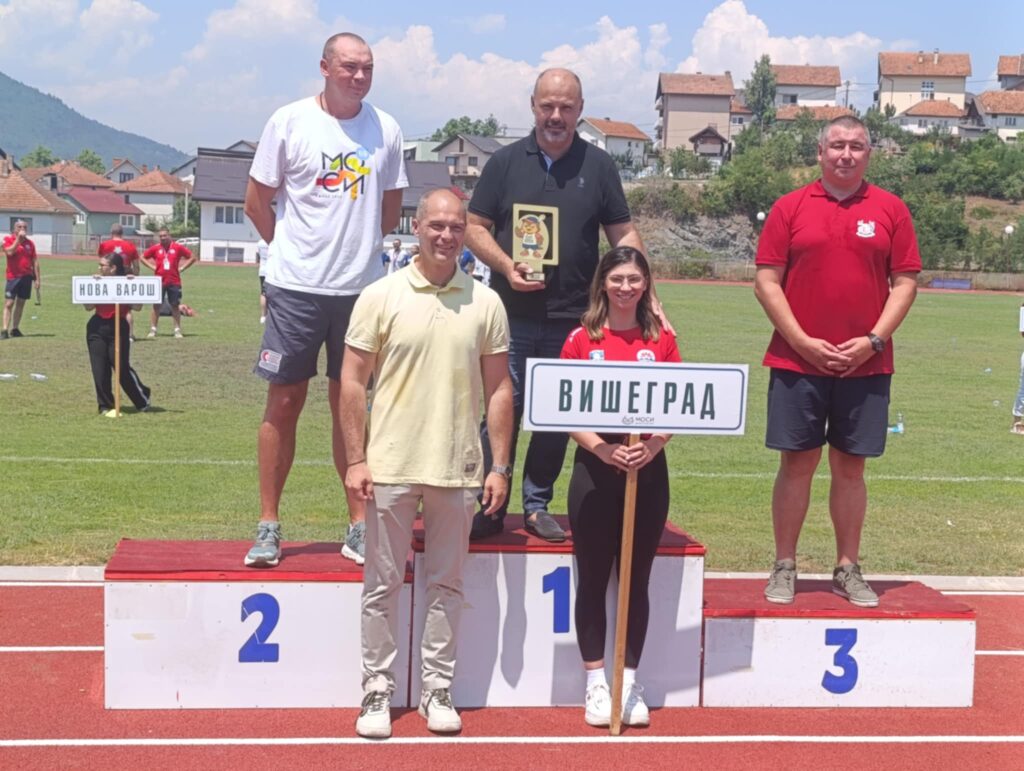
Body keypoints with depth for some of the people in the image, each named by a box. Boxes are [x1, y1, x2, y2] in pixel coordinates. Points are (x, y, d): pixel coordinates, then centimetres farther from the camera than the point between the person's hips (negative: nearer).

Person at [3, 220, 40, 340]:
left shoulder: (30, 243, 9)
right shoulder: (8, 239, 0)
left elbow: (35, 261, 12)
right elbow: (9, 252, -20)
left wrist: (37, 279, 8)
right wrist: (18, 239, -16)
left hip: (27, 277, 4)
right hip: (13, 277, -4)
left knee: (21, 303, 8)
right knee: (9, 303, -8)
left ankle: (15, 329, 15)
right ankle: (5, 330, -10)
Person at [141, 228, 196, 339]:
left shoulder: (178, 247, -1)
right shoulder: (155, 248, 2)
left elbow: (193, 257, 5)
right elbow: (143, 257, 13)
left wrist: (182, 268, -2)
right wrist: (152, 267, 1)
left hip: (174, 282, -1)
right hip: (159, 281, 1)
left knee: (175, 306, 5)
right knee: (156, 306, 2)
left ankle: (177, 330, 11)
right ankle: (153, 330, 8)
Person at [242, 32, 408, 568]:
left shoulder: (386, 130, 5)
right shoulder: (289, 122, -3)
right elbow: (257, 202, 4)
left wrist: (357, 247, 11)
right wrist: (294, 249, 7)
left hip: (360, 288, 2)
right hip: (296, 287, -2)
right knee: (284, 401, 1)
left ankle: (359, 526, 15)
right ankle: (268, 527, 10)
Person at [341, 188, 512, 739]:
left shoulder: (486, 303, 3)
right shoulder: (381, 297, -2)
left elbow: (498, 388, 6)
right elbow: (353, 382, -1)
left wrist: (499, 466, 1)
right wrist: (356, 460, -6)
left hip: (458, 468, 2)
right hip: (391, 466, -1)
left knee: (446, 585, 10)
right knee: (382, 585, 6)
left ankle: (437, 690, 21)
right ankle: (378, 691, 17)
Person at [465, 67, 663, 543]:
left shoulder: (598, 166, 8)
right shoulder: (506, 161, 6)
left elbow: (623, 235, 9)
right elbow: (475, 227, 6)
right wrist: (506, 266, -12)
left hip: (572, 319, 1)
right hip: (512, 316, -1)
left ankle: (537, 505, 19)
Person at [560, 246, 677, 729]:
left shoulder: (661, 341, 4)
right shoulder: (581, 340, 0)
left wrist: (652, 445, -15)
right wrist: (600, 447, -17)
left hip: (648, 470, 1)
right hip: (595, 468, -1)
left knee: (637, 580, 8)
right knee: (593, 579, 5)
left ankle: (630, 681, 19)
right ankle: (595, 683, 16)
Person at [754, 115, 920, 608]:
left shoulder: (890, 210, 6)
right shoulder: (790, 208, 3)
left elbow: (905, 283, 5)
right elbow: (766, 281, -1)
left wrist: (873, 340, -7)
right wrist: (803, 342, -8)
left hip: (866, 363, 1)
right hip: (797, 361, -1)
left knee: (851, 466, 7)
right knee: (796, 463, 3)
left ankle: (848, 570, 18)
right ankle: (784, 568, 13)